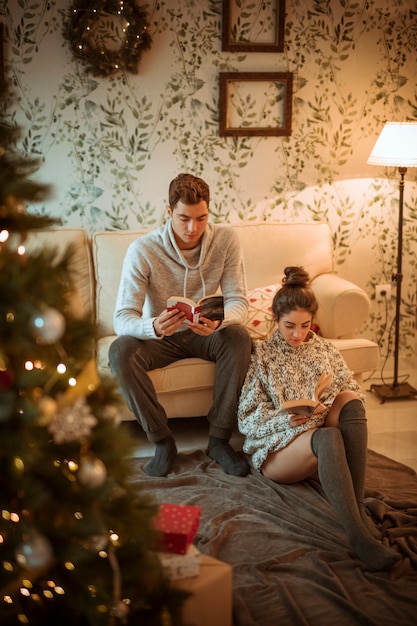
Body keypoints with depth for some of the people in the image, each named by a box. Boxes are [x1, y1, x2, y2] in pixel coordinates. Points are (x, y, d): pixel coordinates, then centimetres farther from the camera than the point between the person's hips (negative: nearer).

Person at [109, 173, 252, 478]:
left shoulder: (226, 240, -16)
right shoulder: (142, 250, -22)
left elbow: (239, 301, -17)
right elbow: (122, 318, -26)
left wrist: (219, 321, -43)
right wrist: (154, 327, -50)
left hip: (203, 334, 1)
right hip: (160, 337, -1)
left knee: (239, 337, -31)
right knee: (120, 352, -32)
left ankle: (219, 439, -20)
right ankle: (163, 441, -18)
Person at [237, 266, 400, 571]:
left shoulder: (325, 349, 16)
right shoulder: (261, 355, 5)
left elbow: (354, 393, 12)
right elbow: (247, 417, -1)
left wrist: (329, 408, -10)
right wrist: (285, 420, -20)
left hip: (323, 438, 4)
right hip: (277, 448, -4)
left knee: (350, 399, -27)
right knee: (328, 437, -37)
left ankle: (357, 505, -33)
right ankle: (358, 534, -52)